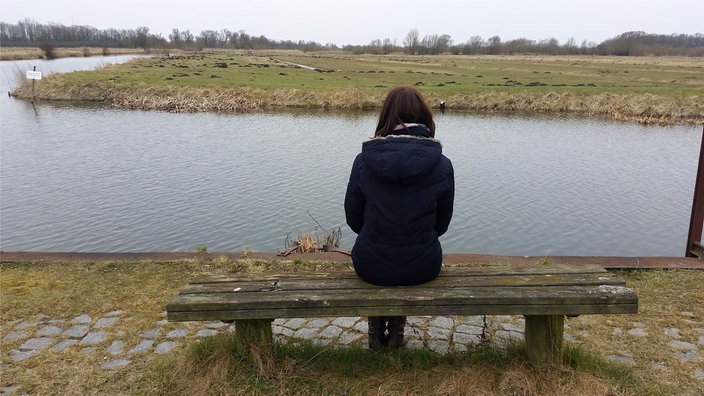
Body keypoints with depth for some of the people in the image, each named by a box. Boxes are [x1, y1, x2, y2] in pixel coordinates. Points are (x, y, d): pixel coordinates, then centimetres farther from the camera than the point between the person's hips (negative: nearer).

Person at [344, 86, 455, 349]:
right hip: (423, 268, 1)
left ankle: (376, 332, 43)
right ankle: (396, 330, 44)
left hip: (371, 267, 0)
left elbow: (353, 220, -1)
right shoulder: (442, 165, -12)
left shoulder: (363, 161, -13)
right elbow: (441, 224, 1)